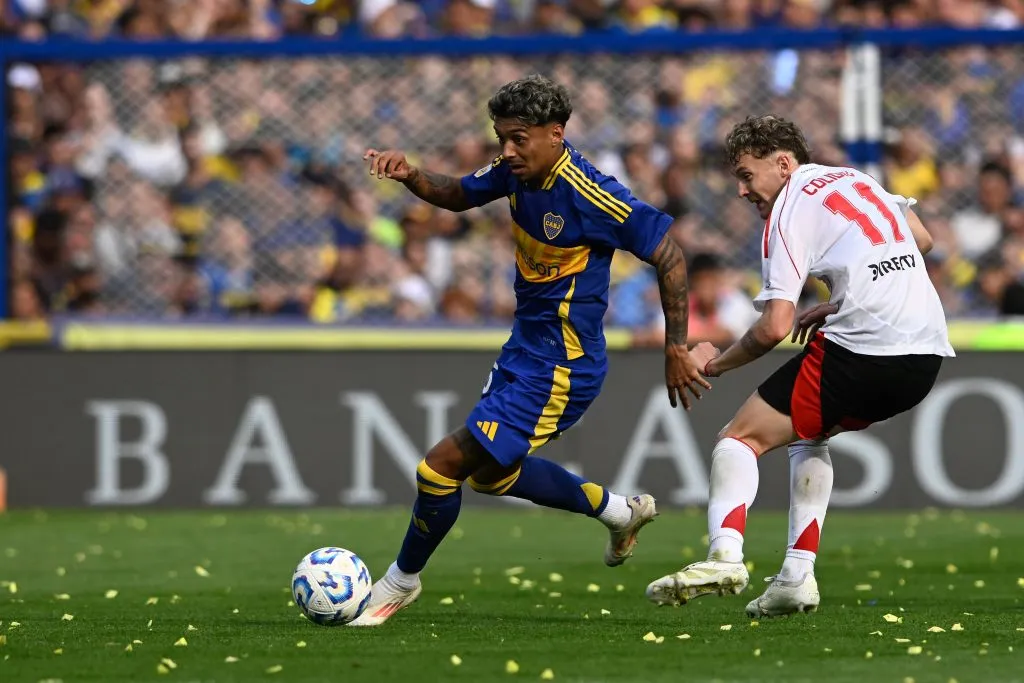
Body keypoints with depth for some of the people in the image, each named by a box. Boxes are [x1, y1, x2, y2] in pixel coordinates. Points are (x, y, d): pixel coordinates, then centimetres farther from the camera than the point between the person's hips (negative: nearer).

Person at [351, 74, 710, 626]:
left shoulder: (590, 196, -26)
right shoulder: (521, 169, -3)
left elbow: (668, 256, -20)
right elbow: (457, 196, 15)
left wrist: (677, 349, -17)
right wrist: (410, 176, -7)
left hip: (556, 370, -10)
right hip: (524, 349, 10)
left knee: (441, 468, -10)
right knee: (489, 473, 25)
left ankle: (401, 581, 11)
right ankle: (618, 511, 38)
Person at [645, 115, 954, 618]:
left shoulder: (789, 213, -4)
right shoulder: (856, 180, 19)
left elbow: (775, 326, -12)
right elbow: (921, 241, 30)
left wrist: (720, 363, 5)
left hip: (863, 354, -8)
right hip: (926, 353, 8)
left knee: (742, 437, -2)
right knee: (808, 432, 29)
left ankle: (725, 552, -27)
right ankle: (798, 576, 17)